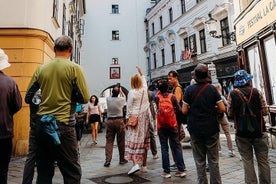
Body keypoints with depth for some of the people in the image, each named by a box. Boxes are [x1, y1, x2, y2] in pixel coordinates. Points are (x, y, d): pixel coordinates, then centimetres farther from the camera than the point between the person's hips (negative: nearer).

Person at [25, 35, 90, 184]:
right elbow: (85, 98, -6)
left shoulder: (41, 69, 5)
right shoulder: (74, 68, -6)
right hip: (62, 125, -5)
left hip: (41, 123, 5)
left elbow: (28, 96, 11)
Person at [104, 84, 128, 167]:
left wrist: (114, 90, 27)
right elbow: (124, 97, 18)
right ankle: (122, 159, 19)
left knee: (109, 141, 4)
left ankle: (107, 160, 0)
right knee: (121, 141, 8)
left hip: (110, 121, 1)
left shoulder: (108, 99, -2)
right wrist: (120, 90, 28)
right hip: (119, 121, -1)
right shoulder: (121, 99, -6)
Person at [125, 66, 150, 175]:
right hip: (144, 118, 5)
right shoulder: (144, 90, 3)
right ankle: (144, 165, 21)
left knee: (133, 141, -2)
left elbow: (129, 108, -8)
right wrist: (141, 72, 41)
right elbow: (144, 81, 27)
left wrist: (127, 120, -1)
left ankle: (135, 164, -14)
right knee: (144, 141, 12)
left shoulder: (132, 92, -10)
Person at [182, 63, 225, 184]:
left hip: (195, 130, -1)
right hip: (211, 129, 1)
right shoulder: (212, 89, -4)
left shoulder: (190, 89, -7)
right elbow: (222, 109, -6)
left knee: (199, 161, 10)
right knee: (213, 160, 12)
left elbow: (184, 110, -7)